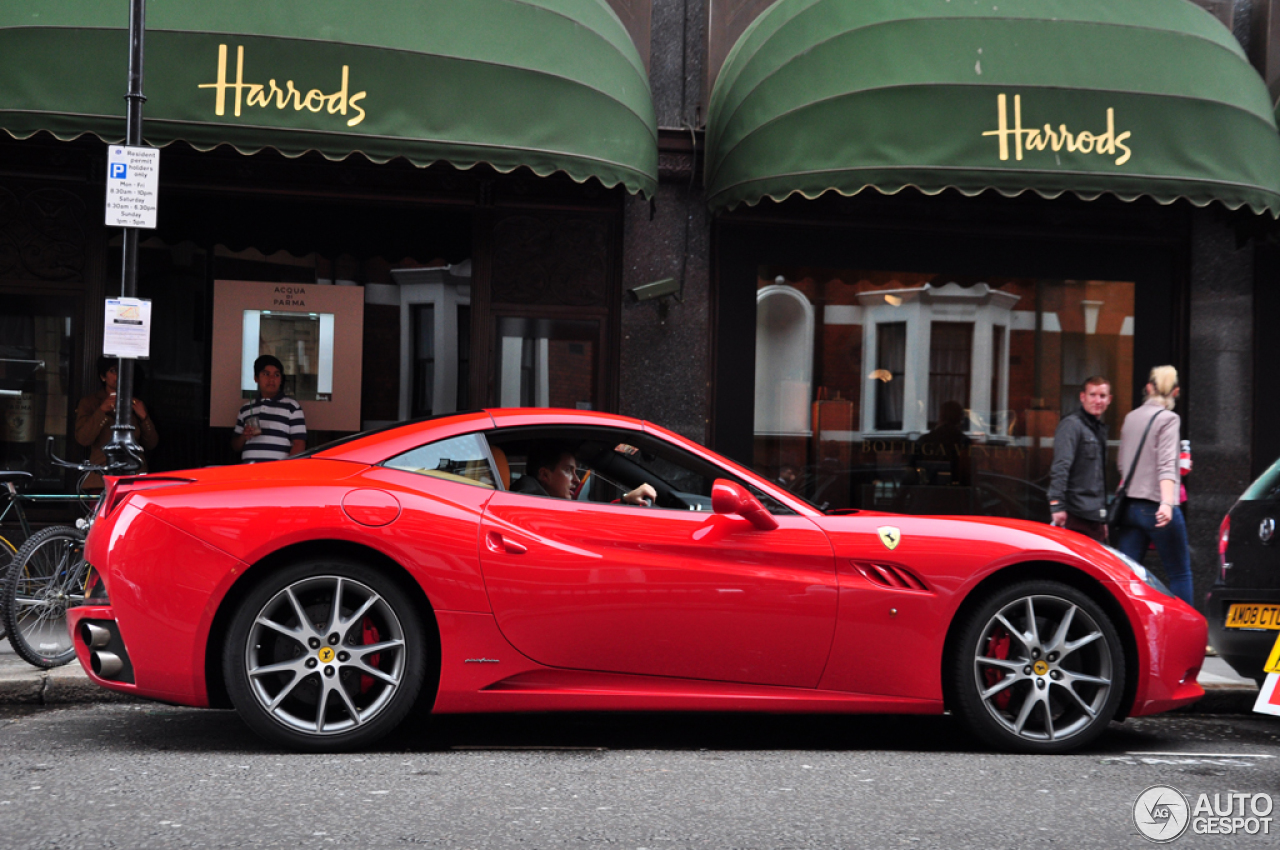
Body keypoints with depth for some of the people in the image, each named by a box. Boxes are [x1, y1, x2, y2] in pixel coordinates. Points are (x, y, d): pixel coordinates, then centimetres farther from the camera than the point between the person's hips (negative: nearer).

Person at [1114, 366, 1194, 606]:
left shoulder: (1131, 417, 12)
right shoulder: (1168, 418, -6)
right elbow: (1166, 465, -19)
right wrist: (1167, 503, -28)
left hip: (1130, 507, 6)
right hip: (1157, 508, -6)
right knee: (1179, 574, 6)